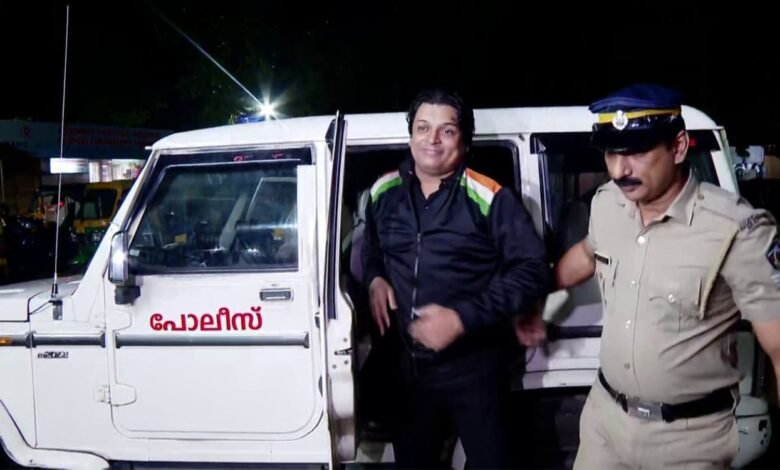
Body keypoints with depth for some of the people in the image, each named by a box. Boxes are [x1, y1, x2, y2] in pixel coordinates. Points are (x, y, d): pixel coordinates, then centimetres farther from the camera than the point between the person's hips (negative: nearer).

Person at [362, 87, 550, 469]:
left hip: (473, 367, -4)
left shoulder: (491, 199, -14)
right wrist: (374, 279, -2)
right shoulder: (384, 192, 3)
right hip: (406, 365, 5)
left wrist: (463, 318, -23)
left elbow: (533, 271, -16)